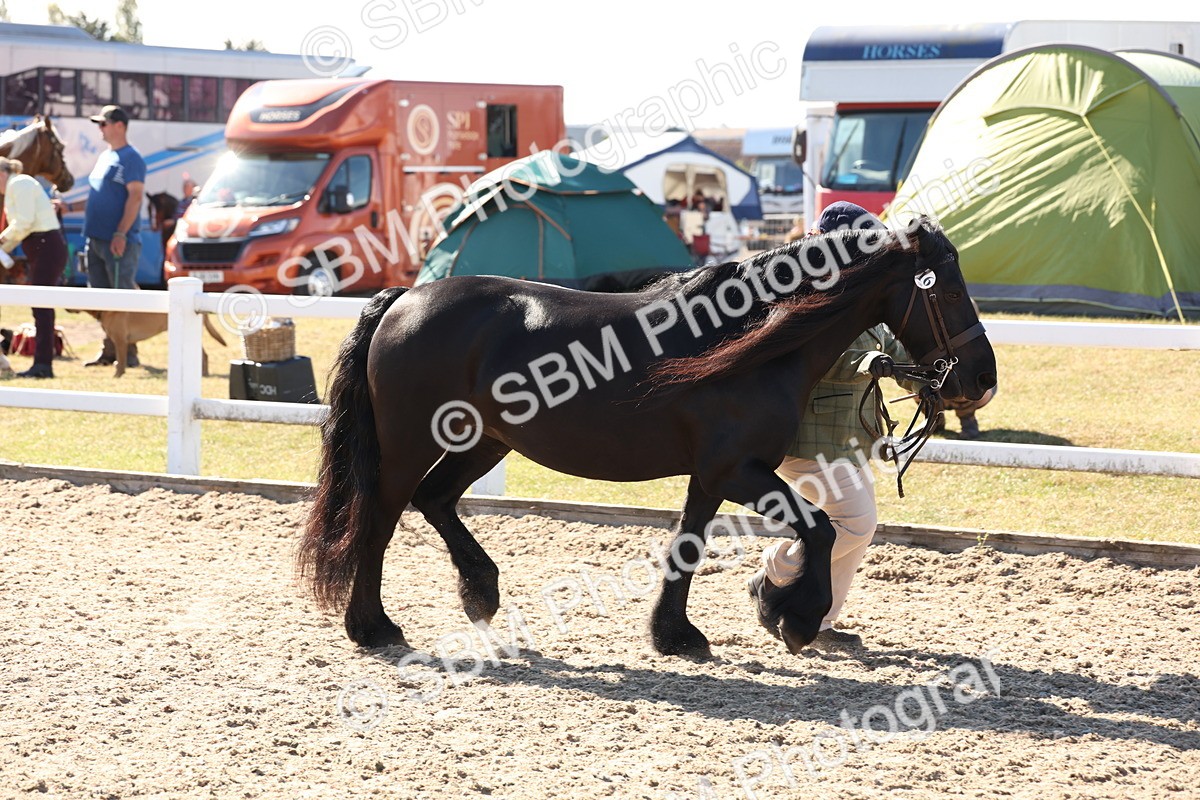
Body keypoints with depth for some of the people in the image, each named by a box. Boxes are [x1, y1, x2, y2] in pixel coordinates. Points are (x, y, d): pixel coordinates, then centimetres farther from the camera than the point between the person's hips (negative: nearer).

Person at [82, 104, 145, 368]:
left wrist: (121, 233, -22)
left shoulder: (131, 159, -9)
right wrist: (90, 232, 17)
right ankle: (109, 350, 15)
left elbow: (135, 196, -17)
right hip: (96, 238, 9)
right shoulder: (104, 157, 18)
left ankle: (129, 353, -5)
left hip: (119, 242, -9)